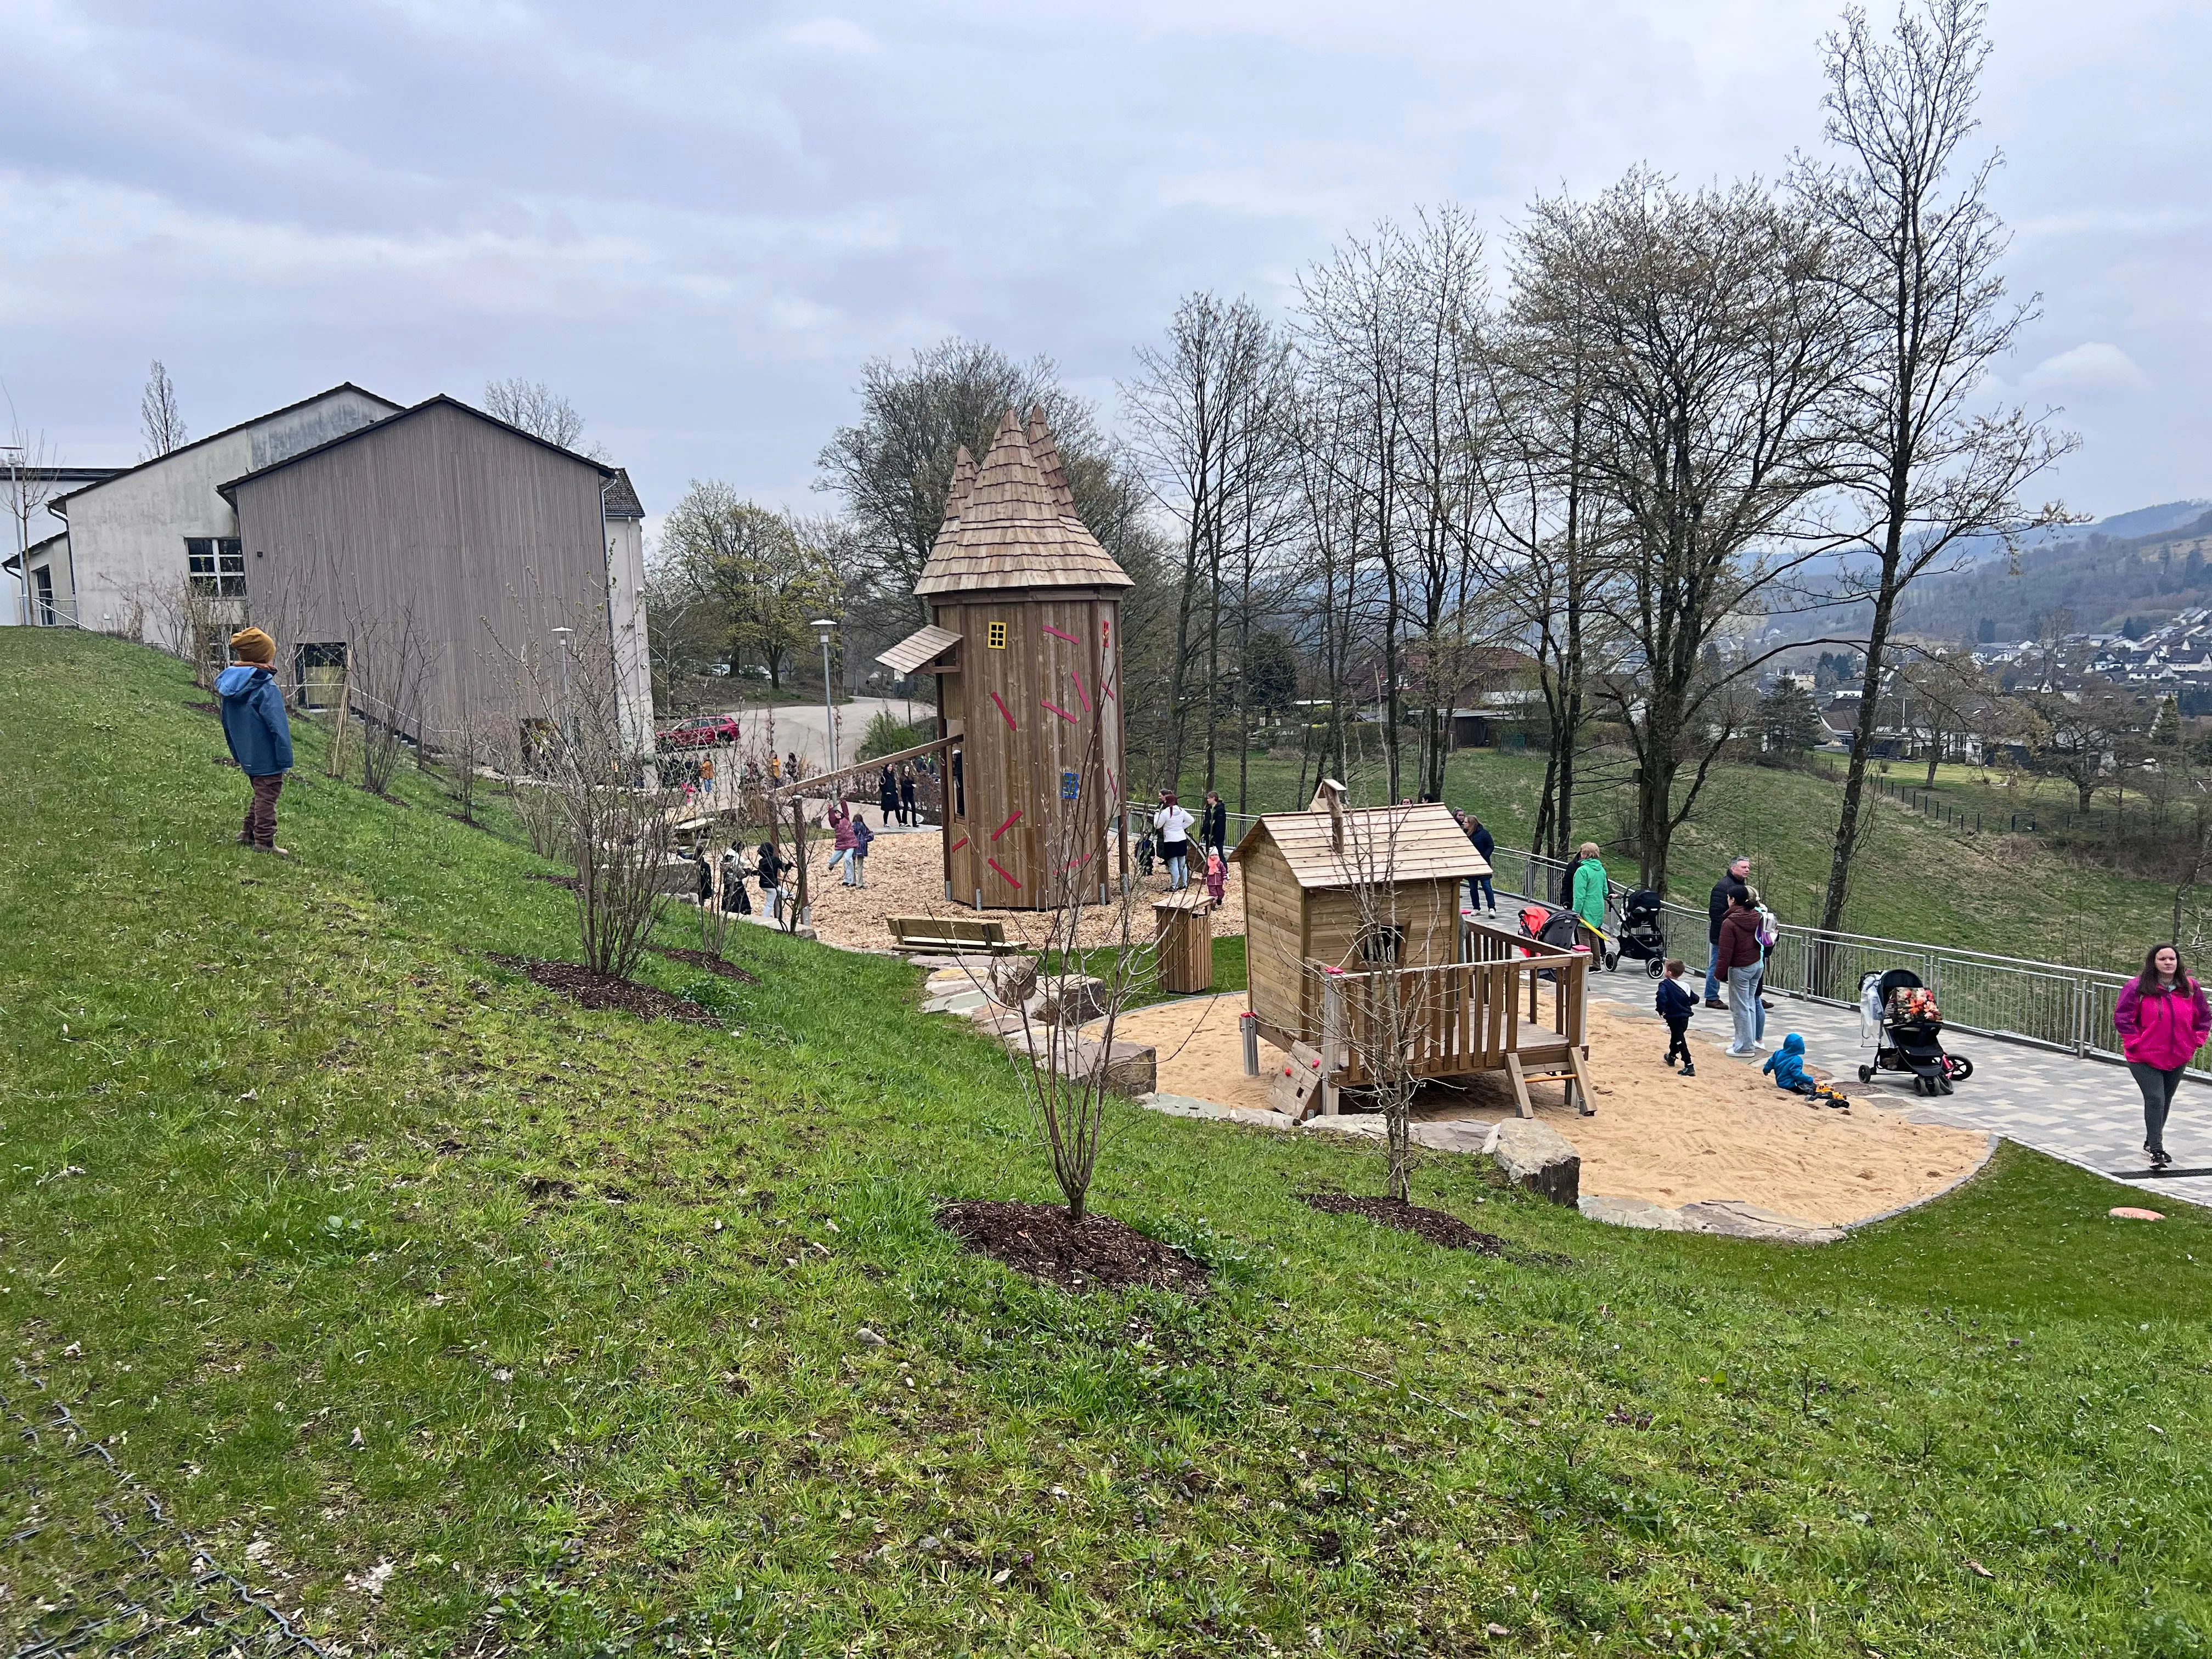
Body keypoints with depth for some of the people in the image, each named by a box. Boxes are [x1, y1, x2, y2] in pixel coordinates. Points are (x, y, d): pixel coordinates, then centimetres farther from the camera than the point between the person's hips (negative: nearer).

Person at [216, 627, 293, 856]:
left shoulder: (228, 685, 5)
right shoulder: (266, 688, -20)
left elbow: (227, 724, 14)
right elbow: (278, 726, -20)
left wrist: (237, 753, 22)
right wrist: (286, 760, -15)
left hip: (247, 757, 8)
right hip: (267, 759, -8)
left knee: (260, 794, 22)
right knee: (267, 797, 1)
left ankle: (248, 834, 29)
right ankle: (264, 842, 4)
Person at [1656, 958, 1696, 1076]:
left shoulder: (1665, 984, -12)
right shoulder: (1685, 986, 7)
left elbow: (1662, 997, -29)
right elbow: (1695, 999, 11)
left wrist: (1661, 1010, -16)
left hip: (1674, 1018, -7)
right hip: (1685, 1017, 7)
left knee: (1680, 1041, -7)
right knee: (1676, 1036, 29)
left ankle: (1689, 1066, -14)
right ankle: (1672, 1056, 50)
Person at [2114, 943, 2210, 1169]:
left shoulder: (2191, 988, 0)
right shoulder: (2138, 987, -13)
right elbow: (2121, 1017, -10)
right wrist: (2135, 1042, -14)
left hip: (2178, 1058, 5)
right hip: (2145, 1058, -5)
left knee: (2165, 1101, 16)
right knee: (2155, 1099, -12)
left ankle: (2152, 1141, 33)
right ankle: (2157, 1151, -7)